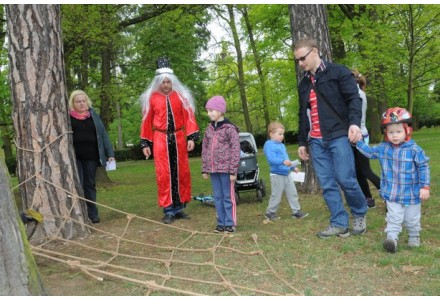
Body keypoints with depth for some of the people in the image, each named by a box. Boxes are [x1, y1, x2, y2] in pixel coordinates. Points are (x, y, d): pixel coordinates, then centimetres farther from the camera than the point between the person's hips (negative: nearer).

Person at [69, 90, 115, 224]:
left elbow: (103, 135, 9)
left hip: (91, 157, 3)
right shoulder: (67, 117, 1)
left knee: (90, 185, 9)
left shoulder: (93, 115, 10)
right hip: (74, 157, -2)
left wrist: (110, 153, 4)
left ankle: (92, 214, 15)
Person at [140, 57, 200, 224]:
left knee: (182, 173, 6)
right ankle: (168, 210, 5)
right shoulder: (151, 98, 1)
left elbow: (188, 117, 2)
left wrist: (191, 137, -8)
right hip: (160, 140, -2)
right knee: (164, 175, -1)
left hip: (178, 139, 2)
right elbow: (147, 122, 5)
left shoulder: (181, 96, 4)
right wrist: (145, 144, 3)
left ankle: (179, 208, 17)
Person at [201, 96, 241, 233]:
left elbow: (235, 150, -10)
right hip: (213, 169, 6)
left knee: (228, 197, 2)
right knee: (217, 197, 11)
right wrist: (204, 169, 10)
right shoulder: (209, 129, 9)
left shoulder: (229, 128, -8)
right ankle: (221, 223, 20)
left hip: (226, 169, -6)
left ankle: (230, 224, 11)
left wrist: (233, 171, -13)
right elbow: (204, 149, 13)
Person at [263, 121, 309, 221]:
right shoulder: (269, 145, -15)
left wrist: (293, 167, 29)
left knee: (293, 193, 10)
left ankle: (296, 211, 19)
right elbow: (271, 158, -29)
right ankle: (270, 213, 16)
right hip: (277, 175, -9)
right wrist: (283, 162, -41)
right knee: (276, 196, 1)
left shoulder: (281, 145, 14)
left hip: (286, 174, 9)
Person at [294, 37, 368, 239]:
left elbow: (354, 99, -9)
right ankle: (339, 224, 8)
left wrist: (354, 122, -27)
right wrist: (302, 142, 22)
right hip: (316, 141, 6)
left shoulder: (338, 73, 1)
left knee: (345, 179, -10)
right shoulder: (303, 84, 19)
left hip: (339, 136, -5)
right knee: (327, 184, 1)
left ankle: (360, 214, 15)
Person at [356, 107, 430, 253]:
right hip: (391, 193, 1)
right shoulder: (383, 148, -3)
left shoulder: (414, 149, -15)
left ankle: (414, 236, 38)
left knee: (412, 219, 16)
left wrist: (425, 187, -12)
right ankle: (391, 238, -3)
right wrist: (358, 141, 10)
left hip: (411, 193, -1)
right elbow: (369, 152, 15)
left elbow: (423, 168, -9)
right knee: (393, 218, -2)